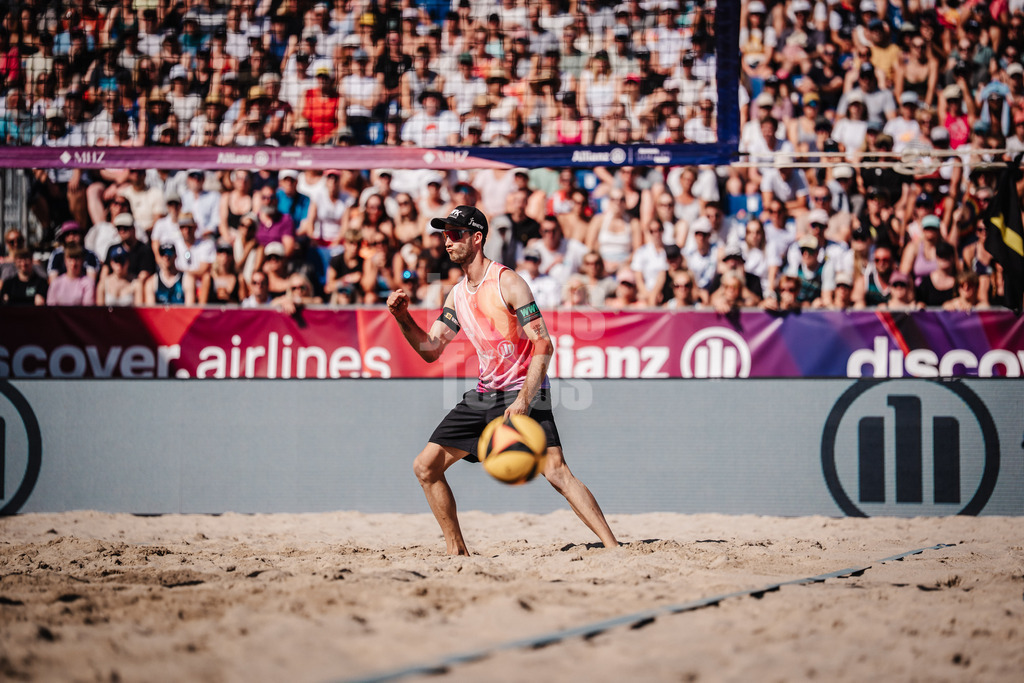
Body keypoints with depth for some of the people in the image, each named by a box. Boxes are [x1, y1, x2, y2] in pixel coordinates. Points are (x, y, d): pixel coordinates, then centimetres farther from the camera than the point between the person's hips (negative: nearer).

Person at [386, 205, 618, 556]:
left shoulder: (507, 283, -13)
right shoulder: (457, 294, 10)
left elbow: (544, 346, -18)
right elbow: (431, 350, 15)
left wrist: (524, 400, -28)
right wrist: (403, 317, -2)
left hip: (523, 392, -8)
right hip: (485, 395, 8)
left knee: (556, 470, -24)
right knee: (425, 466, 5)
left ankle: (612, 548, -25)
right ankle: (456, 550, 14)